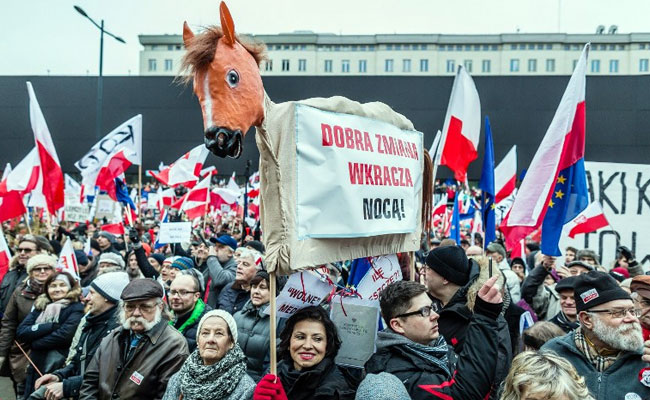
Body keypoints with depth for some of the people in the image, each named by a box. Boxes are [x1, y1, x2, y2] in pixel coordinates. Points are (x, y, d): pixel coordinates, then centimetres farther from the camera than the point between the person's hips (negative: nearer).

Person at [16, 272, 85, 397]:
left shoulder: (77, 308, -4)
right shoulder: (41, 307, 13)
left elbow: (64, 335, -18)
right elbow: (21, 331, 0)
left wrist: (34, 343, -6)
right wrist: (51, 326, -12)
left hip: (60, 368, -5)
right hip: (35, 367, 5)